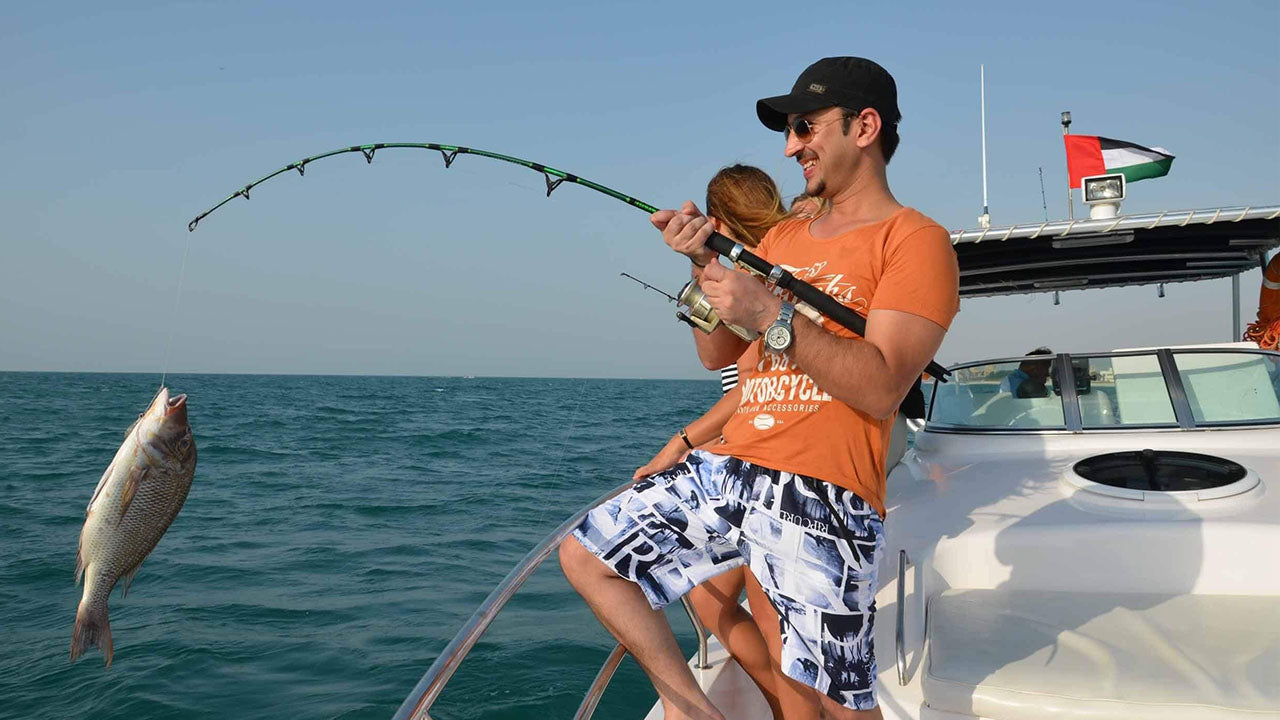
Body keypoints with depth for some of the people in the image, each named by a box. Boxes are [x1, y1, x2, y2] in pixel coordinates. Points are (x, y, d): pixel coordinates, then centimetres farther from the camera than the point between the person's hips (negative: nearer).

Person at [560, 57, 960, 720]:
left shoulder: (914, 240, -3)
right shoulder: (782, 237, 20)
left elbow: (881, 389, -15)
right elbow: (719, 356, 17)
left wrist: (773, 313, -20)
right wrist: (705, 267, 2)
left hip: (823, 496, -7)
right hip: (731, 468, 7)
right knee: (586, 554, 3)